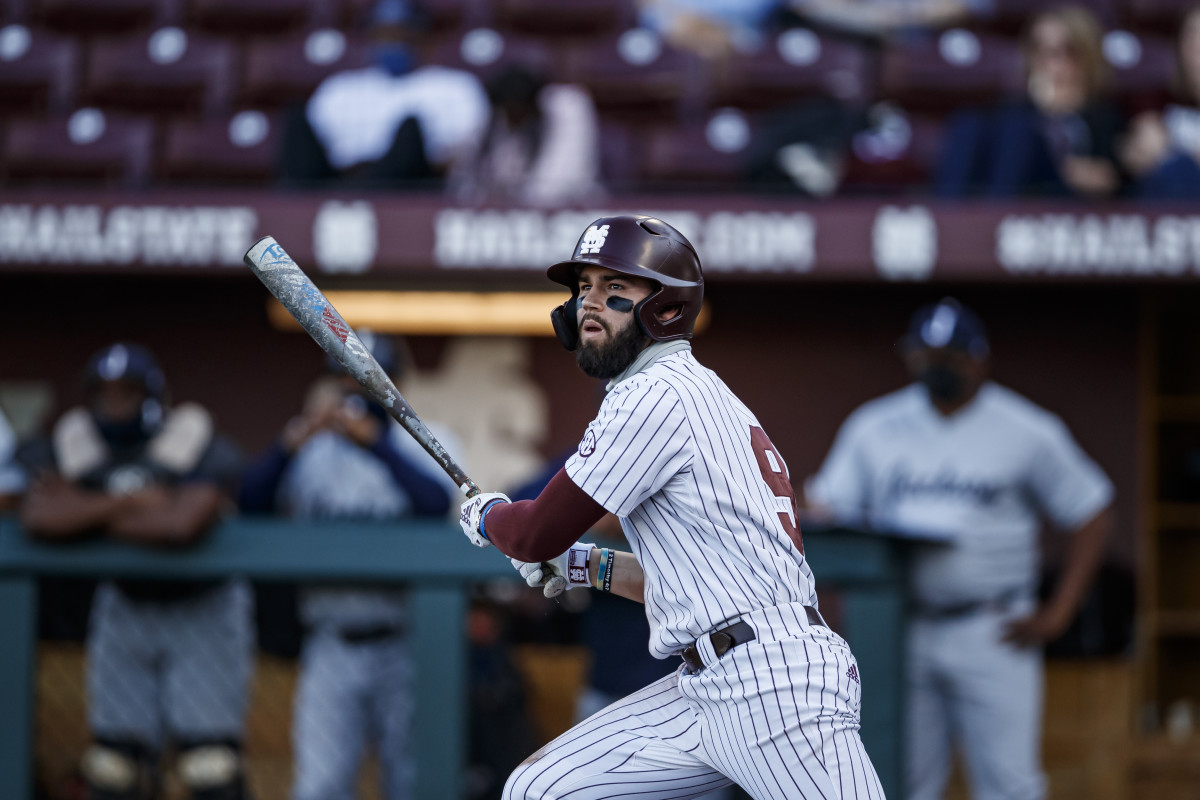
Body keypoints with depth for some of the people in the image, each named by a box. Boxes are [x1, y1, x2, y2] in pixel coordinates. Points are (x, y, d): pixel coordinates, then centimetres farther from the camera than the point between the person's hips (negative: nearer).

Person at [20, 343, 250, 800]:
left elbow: (182, 525, -38)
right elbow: (39, 518, -24)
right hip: (125, 609, 5)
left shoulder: (203, 450, -20)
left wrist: (85, 515, -24)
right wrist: (131, 502, -27)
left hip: (202, 610, -4)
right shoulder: (73, 446, -6)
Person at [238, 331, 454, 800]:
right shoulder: (313, 453, 7)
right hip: (331, 649, 1)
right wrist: (294, 439, -24)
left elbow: (437, 504, -19)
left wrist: (374, 440, -27)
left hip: (404, 649, -1)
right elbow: (252, 502, -9)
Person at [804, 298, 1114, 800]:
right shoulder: (873, 426, 9)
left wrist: (1057, 613, -4)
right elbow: (829, 509, 10)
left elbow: (1092, 515, 3)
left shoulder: (1029, 433, 1)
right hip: (899, 636, 3)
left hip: (992, 635, -3)